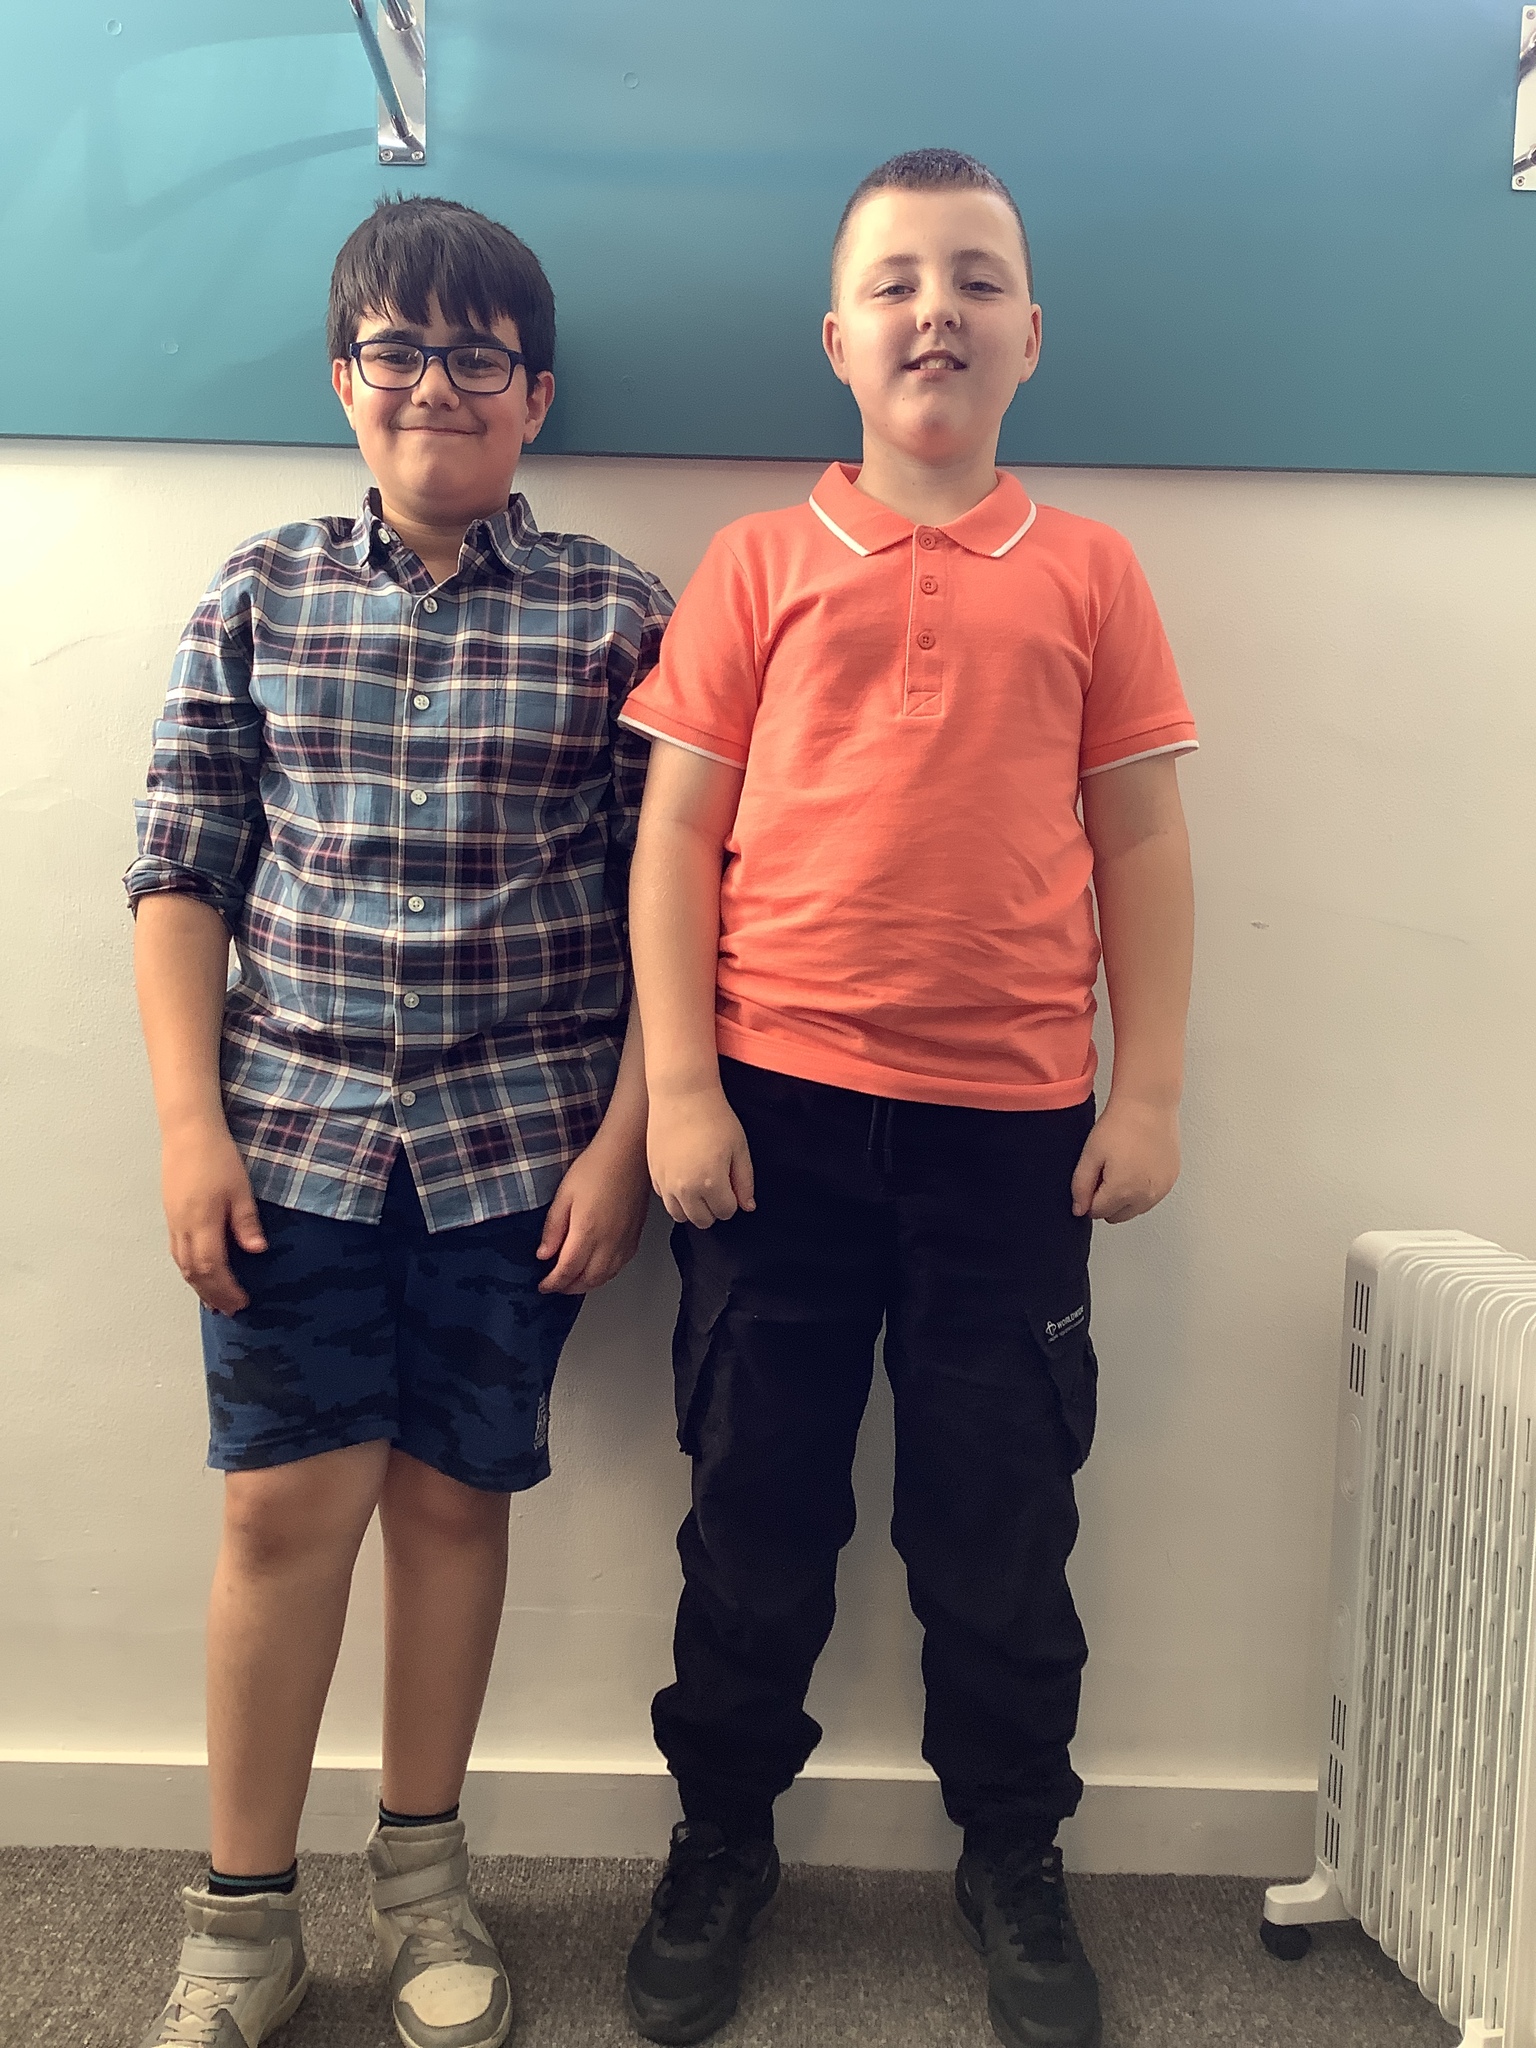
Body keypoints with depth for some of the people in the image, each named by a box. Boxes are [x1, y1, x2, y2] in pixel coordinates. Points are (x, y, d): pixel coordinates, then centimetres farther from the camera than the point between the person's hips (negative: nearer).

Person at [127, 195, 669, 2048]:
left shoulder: (613, 615, 1)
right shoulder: (257, 598, 6)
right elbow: (182, 876, 5)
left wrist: (621, 1144, -5)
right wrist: (190, 1124, -2)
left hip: (521, 1140, 0)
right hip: (294, 1127, 1)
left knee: (455, 1492, 9)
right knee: (288, 1498, 2)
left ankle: (420, 1874, 30)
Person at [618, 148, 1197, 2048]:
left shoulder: (1088, 571, 7)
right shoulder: (757, 562, 4)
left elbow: (1141, 843, 6)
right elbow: (675, 835, 1)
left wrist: (1148, 1093, 1)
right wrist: (679, 1088, -6)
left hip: (1012, 1123, 1)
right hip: (778, 1111, 0)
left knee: (1003, 1517, 12)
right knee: (756, 1500, 12)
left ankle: (1013, 1860, 34)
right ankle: (721, 1840, 33)